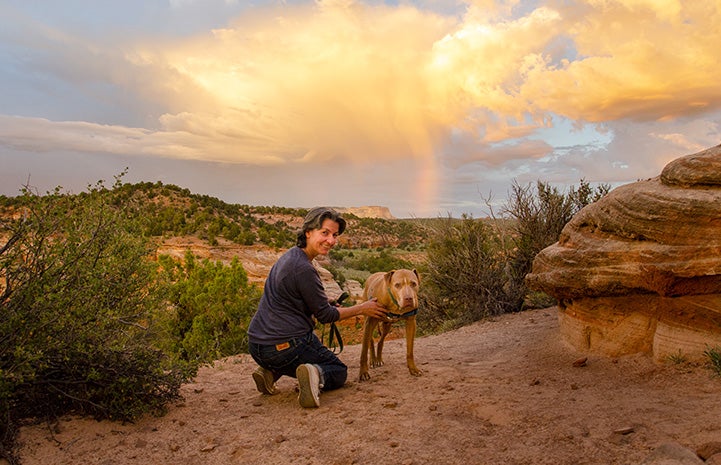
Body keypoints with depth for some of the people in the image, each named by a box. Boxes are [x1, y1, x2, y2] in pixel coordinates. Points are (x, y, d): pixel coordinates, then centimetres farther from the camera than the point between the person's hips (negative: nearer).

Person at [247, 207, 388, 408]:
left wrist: (330, 305, 26)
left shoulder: (290, 256, 10)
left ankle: (271, 372, 12)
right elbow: (325, 316, -10)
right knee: (339, 371, 14)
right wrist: (362, 309, 2)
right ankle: (316, 374, -19)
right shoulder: (303, 269, -19)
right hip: (285, 345, -8)